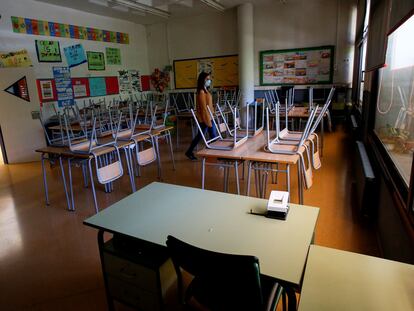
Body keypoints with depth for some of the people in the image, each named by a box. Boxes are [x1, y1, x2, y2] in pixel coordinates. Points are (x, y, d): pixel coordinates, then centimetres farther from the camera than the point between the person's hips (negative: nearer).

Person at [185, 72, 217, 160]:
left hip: (209, 117, 9)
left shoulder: (206, 90, 12)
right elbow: (204, 107, -20)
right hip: (204, 118, -9)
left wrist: (210, 118, 16)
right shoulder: (201, 92, -16)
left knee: (213, 136, 9)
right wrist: (208, 121, -21)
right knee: (200, 136, 3)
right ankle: (189, 152, 18)